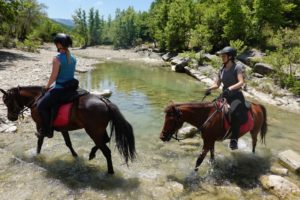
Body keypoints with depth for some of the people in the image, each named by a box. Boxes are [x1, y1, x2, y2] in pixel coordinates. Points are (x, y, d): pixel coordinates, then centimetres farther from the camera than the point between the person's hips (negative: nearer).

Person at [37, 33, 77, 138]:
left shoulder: (57, 59, -19)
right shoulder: (73, 58, 5)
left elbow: (53, 76, -15)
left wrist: (47, 86, 5)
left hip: (60, 89, -9)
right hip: (71, 87, 9)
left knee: (41, 105, 8)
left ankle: (47, 130, 14)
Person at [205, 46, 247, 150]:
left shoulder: (237, 67, -8)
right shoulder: (222, 69, 8)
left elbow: (241, 82, -19)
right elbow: (217, 84, 10)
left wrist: (230, 88, -35)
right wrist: (209, 89, -10)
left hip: (236, 96, -7)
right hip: (225, 96, 7)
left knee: (234, 113, -30)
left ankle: (234, 139, -24)